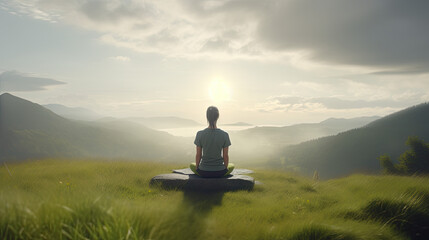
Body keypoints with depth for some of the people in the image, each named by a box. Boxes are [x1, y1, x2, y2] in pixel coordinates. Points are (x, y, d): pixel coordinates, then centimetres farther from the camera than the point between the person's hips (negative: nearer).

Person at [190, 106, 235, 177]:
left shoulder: (200, 134, -12)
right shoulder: (225, 135, -12)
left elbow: (198, 155, -5)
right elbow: (225, 156, -6)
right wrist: (225, 169, 12)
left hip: (203, 172, 0)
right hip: (220, 172, 0)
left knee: (192, 165, 35)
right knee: (232, 165, 35)